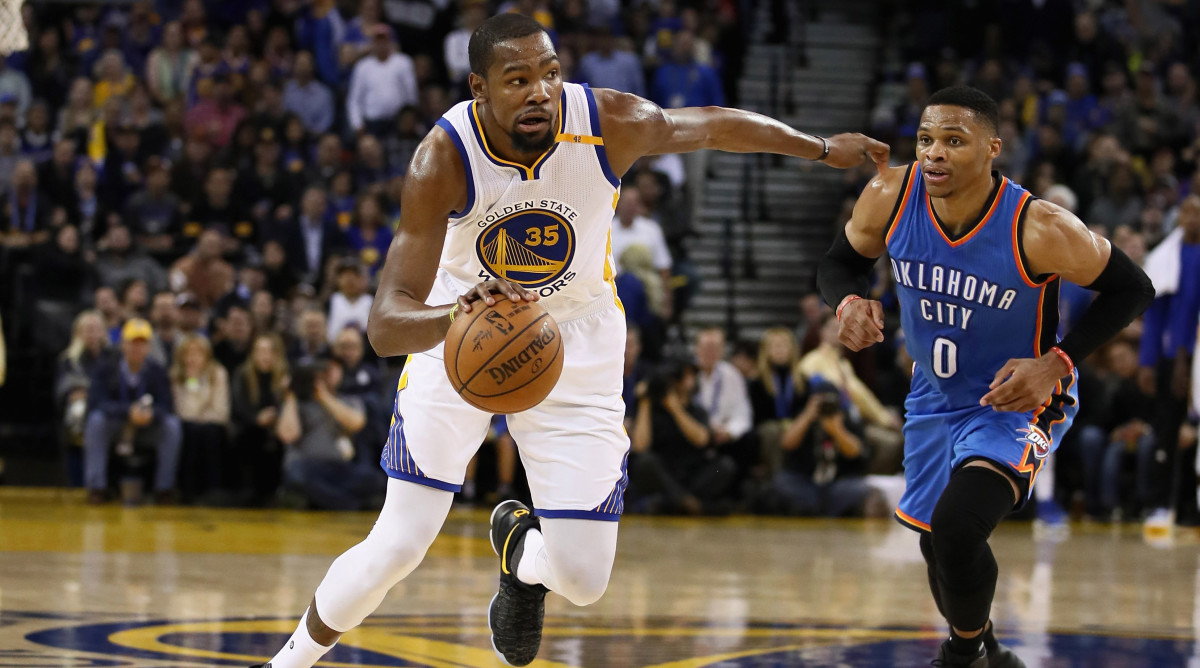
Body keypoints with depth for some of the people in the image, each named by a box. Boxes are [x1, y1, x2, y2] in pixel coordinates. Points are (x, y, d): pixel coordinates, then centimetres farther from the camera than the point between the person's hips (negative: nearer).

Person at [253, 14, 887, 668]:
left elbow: (713, 125, -2)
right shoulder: (444, 159, -29)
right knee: (398, 545, -10)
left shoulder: (610, 123, -25)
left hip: (576, 346, 2)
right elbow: (384, 326, -36)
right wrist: (455, 315, -58)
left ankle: (521, 548, 36)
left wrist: (824, 148, 12)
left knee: (582, 579, -3)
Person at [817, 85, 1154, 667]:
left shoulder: (1039, 229, -30)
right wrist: (848, 302, -23)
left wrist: (1057, 364, -25)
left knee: (957, 529, -27)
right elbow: (840, 261, 1)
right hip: (934, 397, 5)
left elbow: (1131, 290, -16)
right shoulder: (890, 198, -19)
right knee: (937, 548, 19)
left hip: (1017, 401, -5)